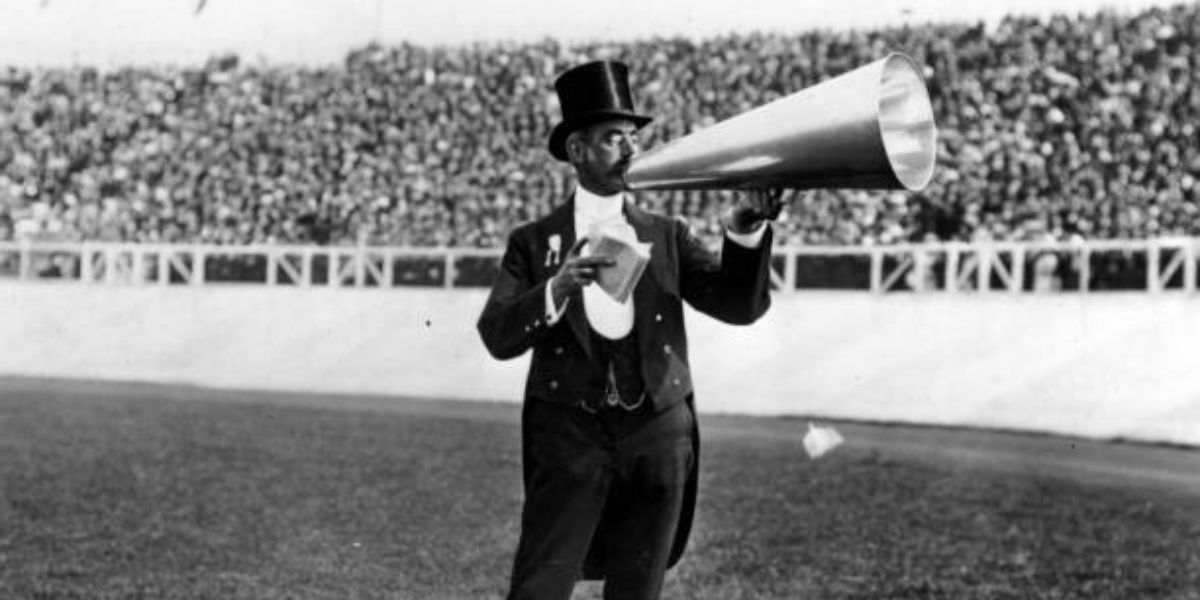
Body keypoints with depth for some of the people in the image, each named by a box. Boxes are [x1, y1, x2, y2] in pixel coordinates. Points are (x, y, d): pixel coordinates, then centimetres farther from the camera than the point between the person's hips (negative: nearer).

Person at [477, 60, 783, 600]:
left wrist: (745, 231, -16)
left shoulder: (667, 236, 12)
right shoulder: (534, 242, 7)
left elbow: (741, 305, 1)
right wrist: (556, 289, -23)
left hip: (658, 434, 2)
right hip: (570, 433, -2)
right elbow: (497, 337, -5)